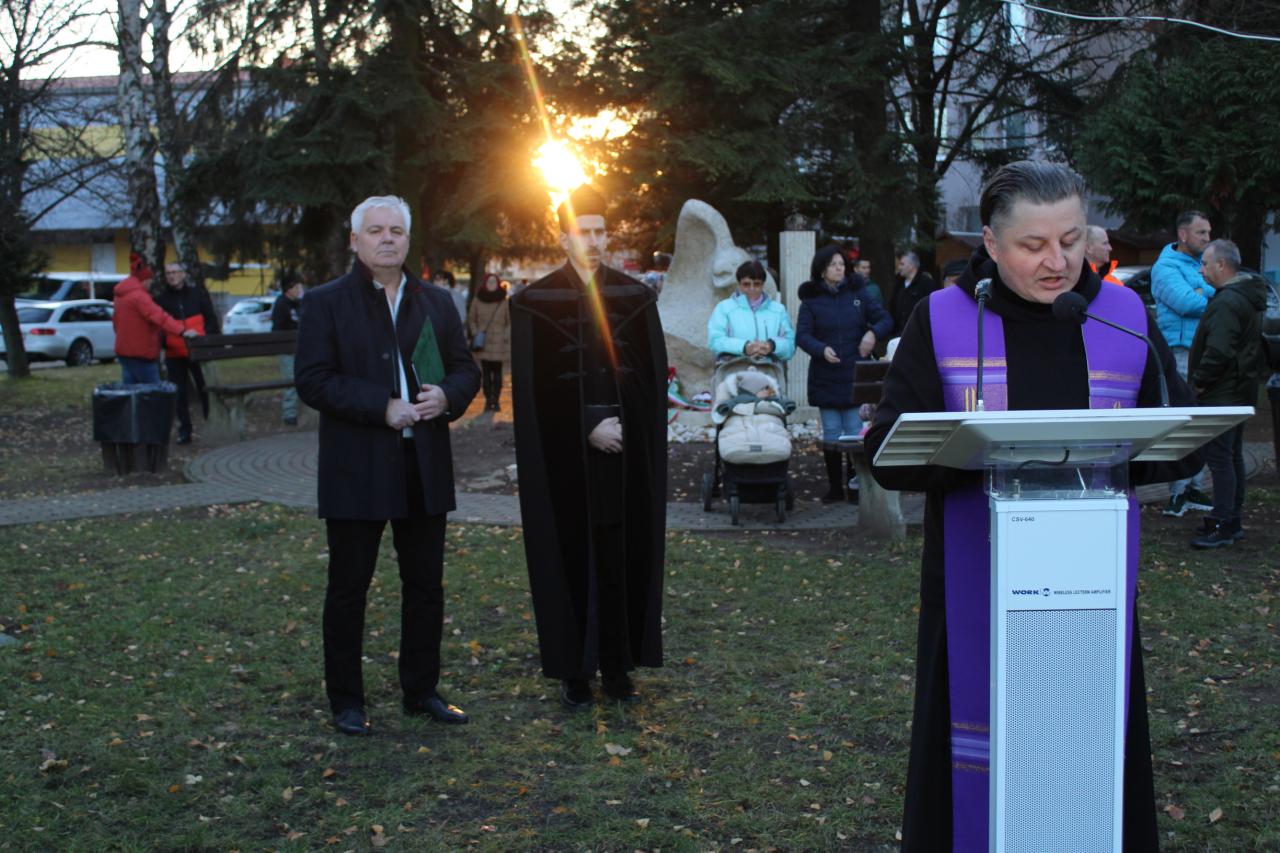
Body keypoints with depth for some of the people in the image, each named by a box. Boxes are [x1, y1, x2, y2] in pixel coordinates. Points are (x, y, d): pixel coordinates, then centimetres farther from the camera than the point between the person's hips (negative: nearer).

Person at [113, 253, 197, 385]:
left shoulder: (122, 295, 14)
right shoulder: (138, 296, -18)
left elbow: (116, 321, 26)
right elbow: (158, 316, -29)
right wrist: (182, 331, -36)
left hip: (125, 350, 10)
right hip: (140, 352, -10)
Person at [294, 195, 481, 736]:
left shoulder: (436, 302, 11)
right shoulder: (326, 303, -2)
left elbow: (465, 369, 13)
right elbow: (312, 380, -11)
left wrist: (447, 396, -10)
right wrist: (382, 407, -19)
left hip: (425, 468, 4)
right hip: (356, 470, -4)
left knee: (425, 585, 11)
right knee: (348, 588, 4)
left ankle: (422, 690, 24)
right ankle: (345, 700, 15)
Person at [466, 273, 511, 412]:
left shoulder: (504, 301, 2)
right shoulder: (477, 300, 4)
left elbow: (510, 322, 7)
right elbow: (471, 319, 12)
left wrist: (506, 337, -4)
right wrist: (475, 334, -1)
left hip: (498, 343, -1)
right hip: (483, 343, 1)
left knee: (497, 372, 1)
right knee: (486, 372, 1)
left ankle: (496, 400, 6)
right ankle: (488, 400, 4)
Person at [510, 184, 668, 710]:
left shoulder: (635, 297, 5)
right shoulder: (535, 303, -2)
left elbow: (655, 376, 5)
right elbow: (532, 388, -7)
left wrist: (619, 426, -7)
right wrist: (588, 428, -14)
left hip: (626, 452, 2)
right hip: (566, 455, -2)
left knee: (622, 555, 5)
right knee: (571, 556, 3)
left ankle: (618, 666, 15)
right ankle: (575, 670, 12)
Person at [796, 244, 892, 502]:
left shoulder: (857, 294, 7)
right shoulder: (811, 300, 3)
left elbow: (886, 319, 8)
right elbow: (802, 335, -6)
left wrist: (873, 333, -14)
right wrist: (822, 349, -25)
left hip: (855, 376, 0)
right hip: (825, 377, 0)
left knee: (856, 432, -2)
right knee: (831, 435, 7)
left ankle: (855, 486, 5)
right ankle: (834, 487, 15)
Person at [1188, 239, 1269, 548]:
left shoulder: (1227, 302, -20)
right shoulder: (1248, 297, 14)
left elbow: (1218, 352, -28)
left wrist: (1200, 381, -14)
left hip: (1221, 395, -11)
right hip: (1241, 391, 11)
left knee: (1220, 458, -7)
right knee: (1233, 456, 16)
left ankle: (1222, 526, -6)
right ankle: (1233, 522, 24)